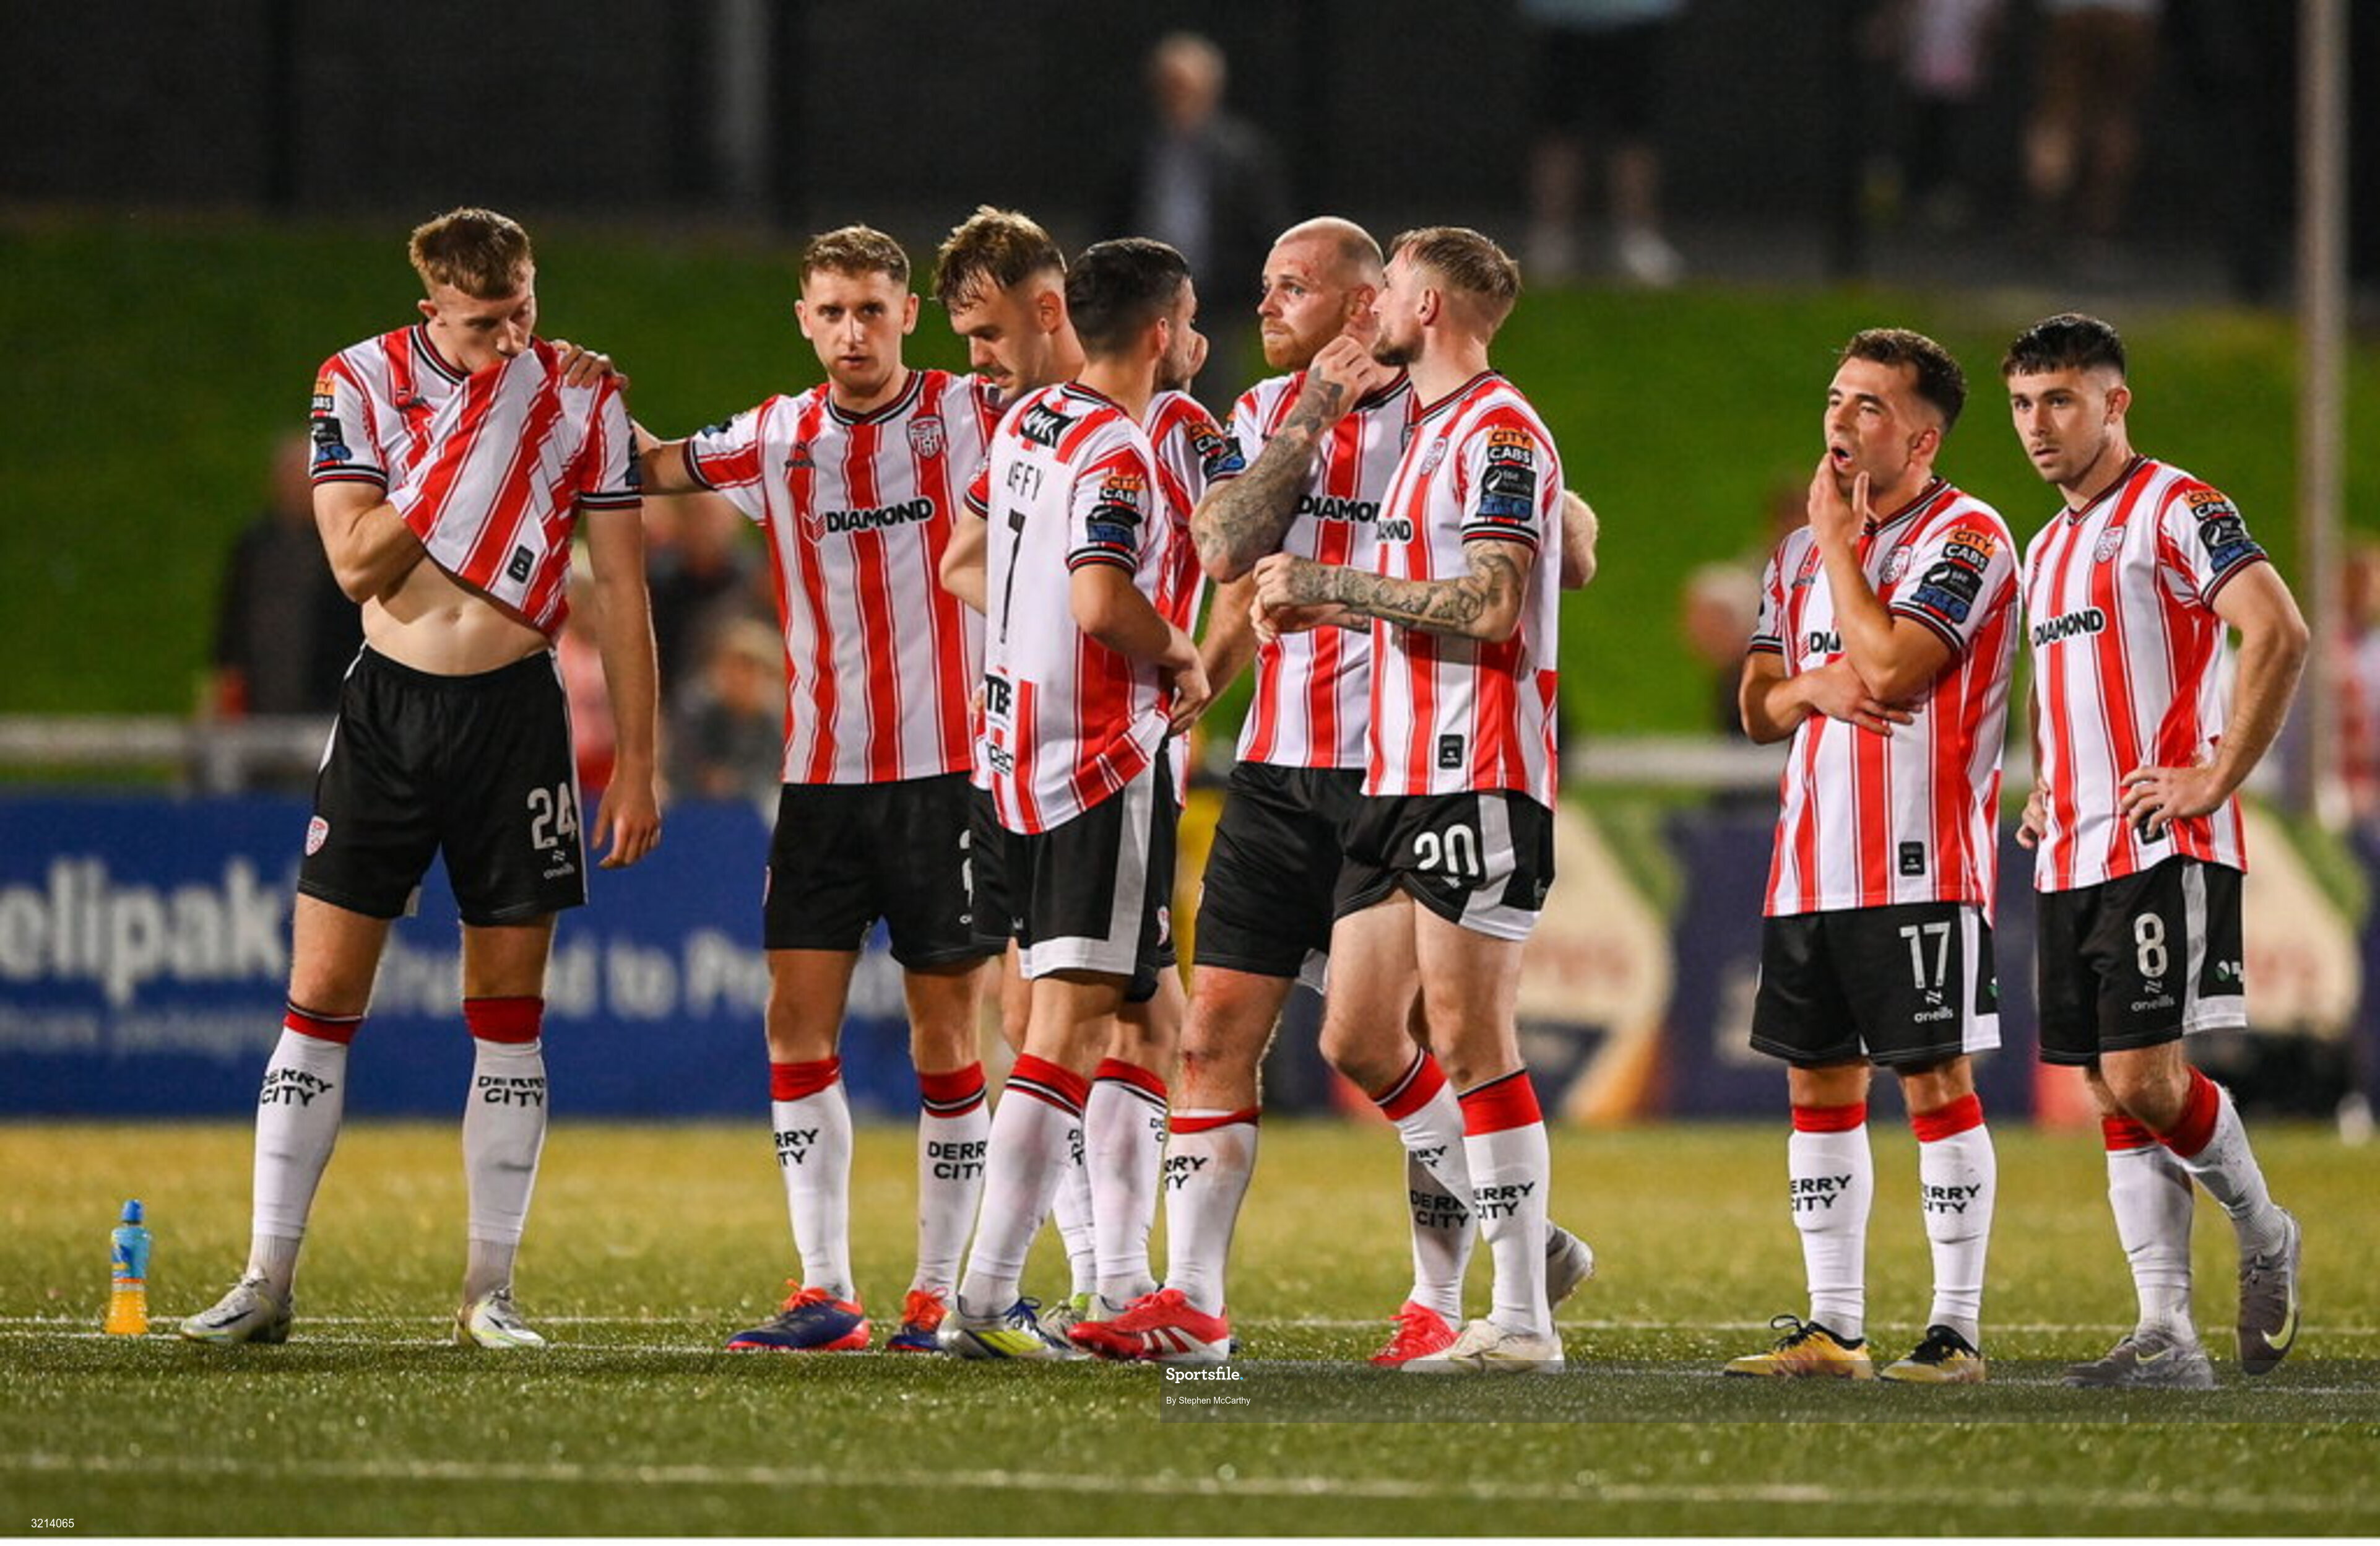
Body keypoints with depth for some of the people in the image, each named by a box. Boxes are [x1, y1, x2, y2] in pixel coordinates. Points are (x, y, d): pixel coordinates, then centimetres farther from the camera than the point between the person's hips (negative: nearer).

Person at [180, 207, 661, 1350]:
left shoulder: (582, 399, -1)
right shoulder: (361, 384, -3)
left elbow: (620, 590, 2)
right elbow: (361, 568, -12)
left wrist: (636, 764, -1)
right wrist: (462, 441, -18)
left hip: (516, 712, 0)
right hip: (388, 706, 0)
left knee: (508, 1011, 1)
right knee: (321, 995, -2)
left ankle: (490, 1290, 7)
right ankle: (267, 1282, 2)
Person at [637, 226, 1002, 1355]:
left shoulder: (973, 416, -1)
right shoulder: (775, 441, 8)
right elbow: (649, 469, 18)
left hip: (948, 769, -3)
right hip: (822, 777, 3)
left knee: (945, 1035, 0)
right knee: (798, 1020, -3)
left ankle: (940, 1291, 6)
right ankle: (825, 1292, 1)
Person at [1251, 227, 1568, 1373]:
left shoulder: (1500, 432, -10)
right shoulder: (1427, 434, 21)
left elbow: (1490, 605, -20)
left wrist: (1332, 584, -14)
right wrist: (1333, 611, 14)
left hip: (1474, 775, -10)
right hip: (1401, 774, 10)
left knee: (1468, 1038, -10)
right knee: (1357, 1040, 6)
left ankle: (1521, 1319, -7)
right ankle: (1521, 1237, 15)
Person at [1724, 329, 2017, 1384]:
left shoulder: (1964, 536, -7)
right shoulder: (1802, 552, 17)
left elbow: (1888, 666, -19)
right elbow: (1757, 709, 18)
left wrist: (1839, 540, -7)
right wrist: (1812, 689, -6)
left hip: (1920, 864, -8)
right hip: (1810, 864, 8)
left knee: (1935, 1080, -7)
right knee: (1818, 1085, 8)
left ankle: (1957, 1327, -4)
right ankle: (1832, 1327, 13)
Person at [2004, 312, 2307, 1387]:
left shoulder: (2175, 510, -7)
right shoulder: (2050, 545, 20)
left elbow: (2279, 633, -19)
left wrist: (2213, 780, -20)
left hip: (2162, 849, -8)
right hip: (2072, 858, 8)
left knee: (2143, 1077, -14)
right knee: (2115, 1097, 3)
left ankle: (2264, 1235, 10)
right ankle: (2168, 1334, 3)